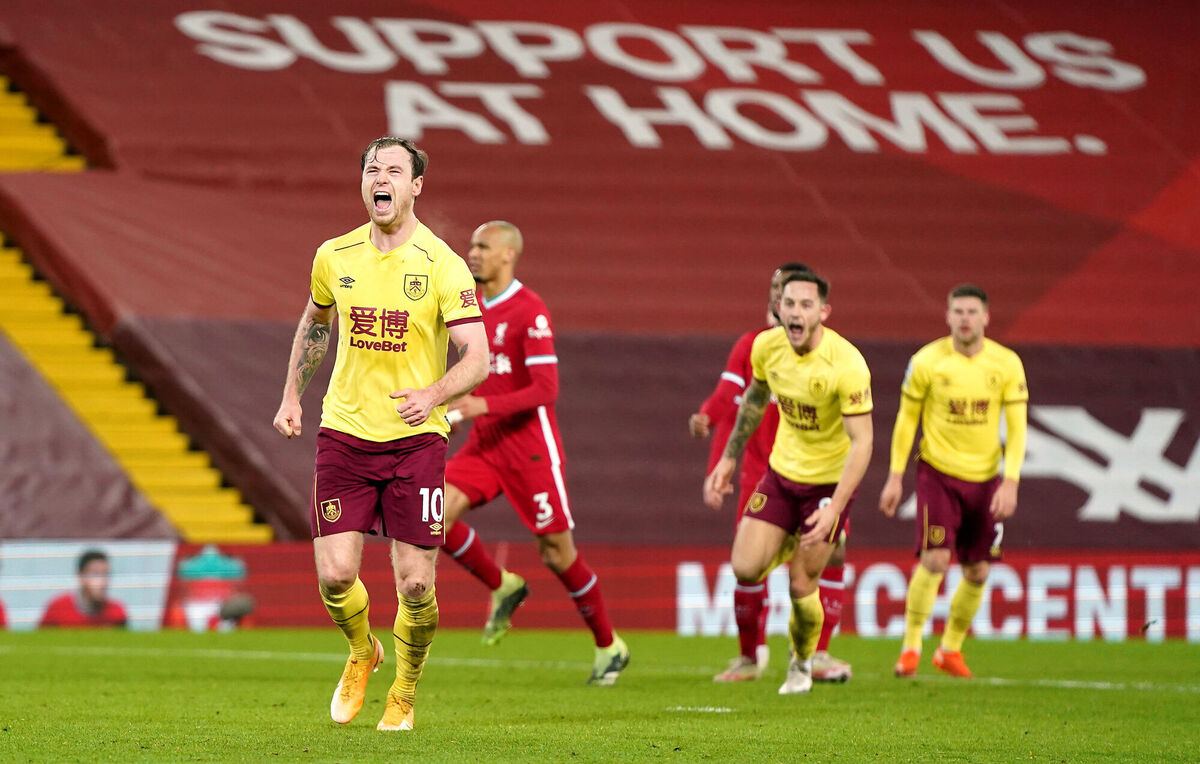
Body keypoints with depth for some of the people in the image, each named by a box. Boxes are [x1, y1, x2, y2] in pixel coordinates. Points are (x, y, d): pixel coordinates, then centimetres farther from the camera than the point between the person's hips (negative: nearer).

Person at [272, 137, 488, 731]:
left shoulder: (443, 265, -8)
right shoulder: (334, 257, 4)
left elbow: (478, 359, -12)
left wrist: (432, 396, -30)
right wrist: (292, 396, 20)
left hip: (416, 437, -2)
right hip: (344, 434, 2)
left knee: (415, 585, -3)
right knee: (335, 575, -8)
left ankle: (404, 694, 23)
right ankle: (362, 654, 25)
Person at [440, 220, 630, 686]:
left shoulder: (530, 311, -15)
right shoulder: (475, 307, 10)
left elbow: (546, 389, -20)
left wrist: (486, 406, -28)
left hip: (530, 445, -7)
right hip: (484, 442, 7)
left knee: (556, 552, -2)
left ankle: (609, 647, 16)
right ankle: (502, 588, 8)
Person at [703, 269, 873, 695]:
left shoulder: (846, 365, -27)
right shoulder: (767, 346, -11)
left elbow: (861, 442, -25)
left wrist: (835, 508, -33)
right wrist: (728, 459, 12)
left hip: (830, 479, -4)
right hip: (782, 470, 5)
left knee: (801, 585, -4)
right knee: (745, 569, -7)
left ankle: (802, 663, 26)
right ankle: (791, 544, 28)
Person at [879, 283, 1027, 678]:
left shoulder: (1007, 364, -3)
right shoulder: (926, 361, -6)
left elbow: (1017, 428, -1)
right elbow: (906, 419, 3)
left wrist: (1010, 482, -10)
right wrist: (895, 477, 1)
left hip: (985, 478, 3)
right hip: (937, 472, -3)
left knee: (977, 572, 5)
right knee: (934, 560, -16)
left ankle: (950, 649, 23)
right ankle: (911, 646, -4)